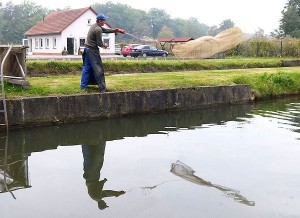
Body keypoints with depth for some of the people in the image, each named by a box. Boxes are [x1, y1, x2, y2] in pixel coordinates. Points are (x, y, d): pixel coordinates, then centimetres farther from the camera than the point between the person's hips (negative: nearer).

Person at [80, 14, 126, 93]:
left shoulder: (94, 26, 11)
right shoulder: (98, 29, -18)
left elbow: (105, 30, 18)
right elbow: (99, 43, -17)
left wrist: (116, 30, 13)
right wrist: (104, 45, 4)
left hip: (87, 48, 10)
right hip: (92, 50, -10)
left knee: (86, 67, 15)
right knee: (98, 69, -6)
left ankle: (83, 85, 20)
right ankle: (102, 88, -5)